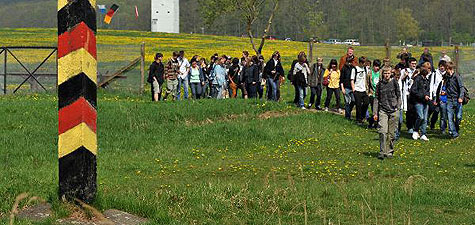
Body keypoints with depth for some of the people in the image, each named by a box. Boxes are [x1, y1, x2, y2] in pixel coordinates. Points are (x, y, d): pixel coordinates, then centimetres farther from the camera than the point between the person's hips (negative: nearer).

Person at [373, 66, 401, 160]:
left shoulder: (394, 83, 4)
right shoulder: (380, 84, 7)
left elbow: (399, 96, 9)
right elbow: (376, 99, 9)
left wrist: (398, 107, -1)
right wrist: (375, 113, 5)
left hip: (393, 111, 0)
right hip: (383, 111, 0)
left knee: (391, 133, 4)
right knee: (383, 131, -13)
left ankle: (390, 152, 15)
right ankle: (382, 152, -12)